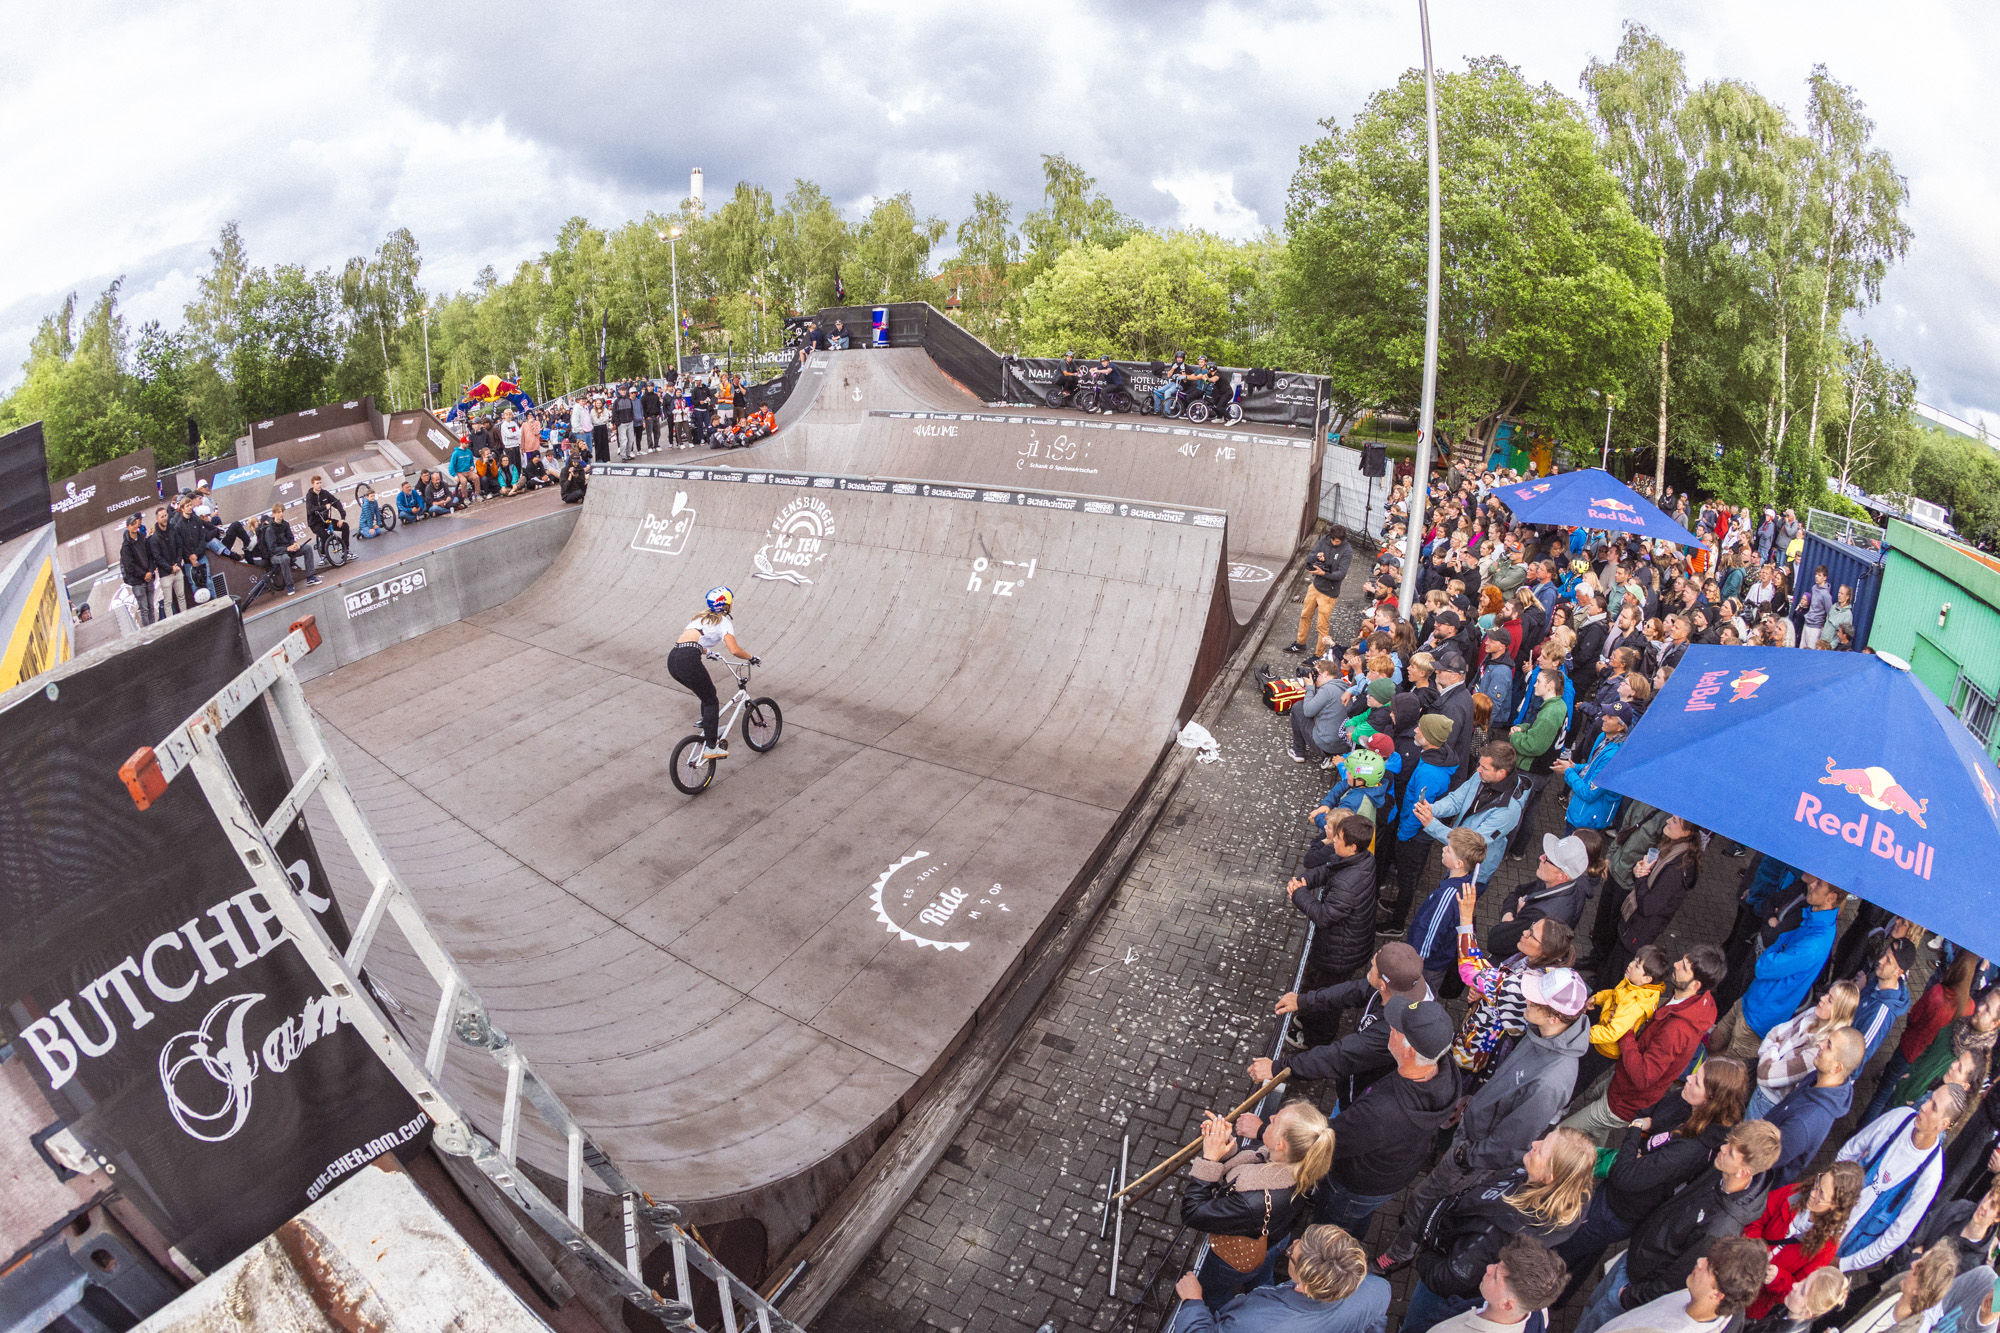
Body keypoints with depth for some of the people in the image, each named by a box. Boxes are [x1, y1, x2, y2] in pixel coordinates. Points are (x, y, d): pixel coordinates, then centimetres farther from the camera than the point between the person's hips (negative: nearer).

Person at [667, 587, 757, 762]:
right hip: (688, 661, -7)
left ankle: (707, 732, 30)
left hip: (672, 659, 7)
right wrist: (750, 658, 7)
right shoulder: (724, 621, 5)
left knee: (709, 693, 25)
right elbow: (734, 650, -10)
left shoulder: (701, 617, 29)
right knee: (711, 702, 7)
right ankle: (710, 747, 4)